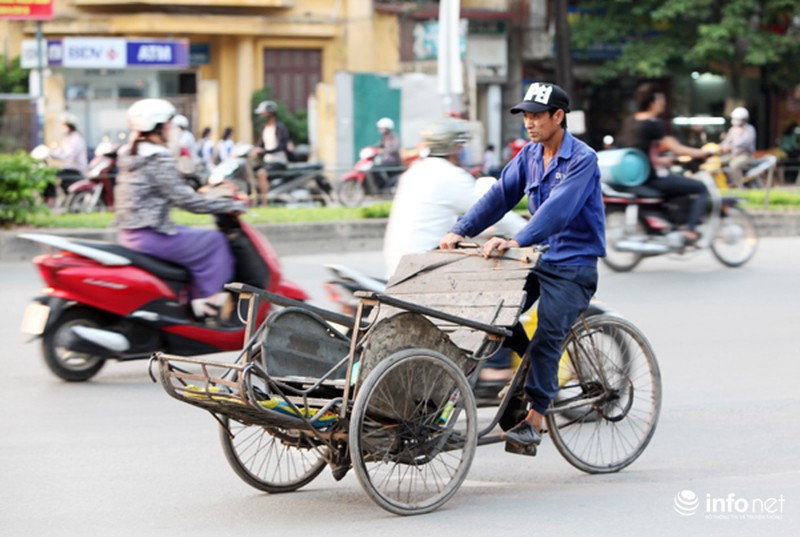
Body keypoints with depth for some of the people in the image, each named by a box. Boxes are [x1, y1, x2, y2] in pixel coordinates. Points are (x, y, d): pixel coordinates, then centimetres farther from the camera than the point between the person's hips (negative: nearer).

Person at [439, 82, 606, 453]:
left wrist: (517, 241, -40)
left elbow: (558, 208, -28)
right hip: (539, 259, 7)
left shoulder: (582, 159, -15)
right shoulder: (529, 155, 9)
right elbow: (500, 195, 4)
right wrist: (460, 231, -9)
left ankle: (533, 422, -17)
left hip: (573, 264, -7)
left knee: (547, 335, -18)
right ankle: (539, 369, 12)